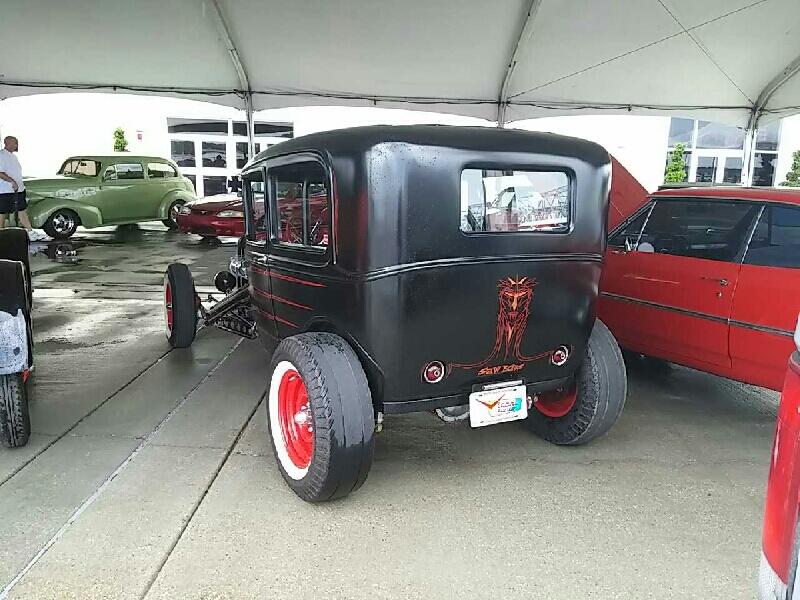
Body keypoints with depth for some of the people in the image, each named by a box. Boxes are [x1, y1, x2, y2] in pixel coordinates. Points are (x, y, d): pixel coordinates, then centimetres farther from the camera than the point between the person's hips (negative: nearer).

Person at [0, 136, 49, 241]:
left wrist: (20, 185, 18)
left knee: (22, 211, 10)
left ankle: (31, 233, 12)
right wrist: (12, 181, -27)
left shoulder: (13, 156, 17)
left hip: (18, 189, 9)